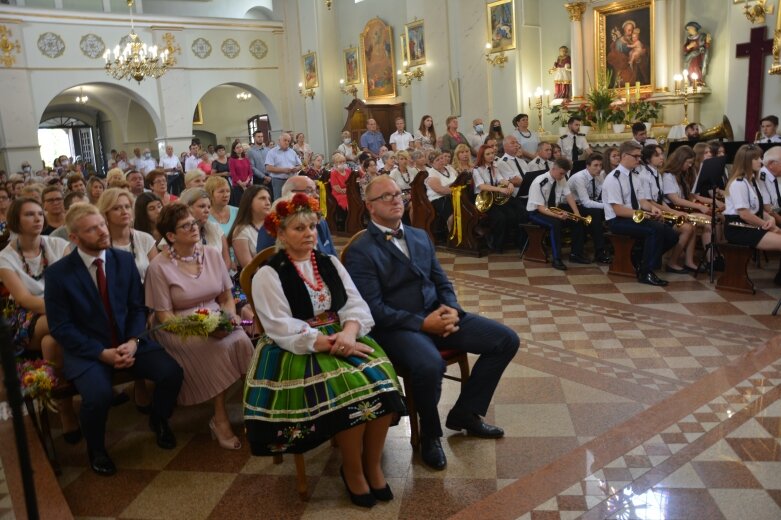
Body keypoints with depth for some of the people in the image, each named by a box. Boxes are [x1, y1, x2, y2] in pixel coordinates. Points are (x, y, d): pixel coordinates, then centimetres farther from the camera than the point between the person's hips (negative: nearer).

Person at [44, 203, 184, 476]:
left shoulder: (125, 260, 0)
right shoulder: (58, 273, -9)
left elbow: (138, 307, 4)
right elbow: (60, 327, -8)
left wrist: (133, 341, -14)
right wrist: (102, 353, -18)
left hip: (128, 342, 3)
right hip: (86, 349, -3)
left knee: (172, 372, -19)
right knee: (98, 395, -32)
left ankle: (158, 420, 15)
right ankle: (96, 449, 4)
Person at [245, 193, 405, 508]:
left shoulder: (330, 263, 12)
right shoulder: (268, 275, -3)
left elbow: (356, 304, 3)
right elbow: (282, 329, -13)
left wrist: (348, 333, -20)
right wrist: (329, 344, -21)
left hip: (342, 338, 5)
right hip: (297, 350, -4)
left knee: (379, 375, -23)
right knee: (350, 385, -30)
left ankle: (373, 464, -6)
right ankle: (353, 470, -7)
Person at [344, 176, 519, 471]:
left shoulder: (420, 236, 14)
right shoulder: (360, 252, -8)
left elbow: (441, 282, 15)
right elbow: (374, 309, -15)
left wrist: (451, 309, -7)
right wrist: (423, 323, -21)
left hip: (437, 315, 7)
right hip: (397, 326, -7)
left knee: (507, 340, -2)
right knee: (430, 365, -38)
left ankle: (464, 413, 12)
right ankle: (430, 435, -5)